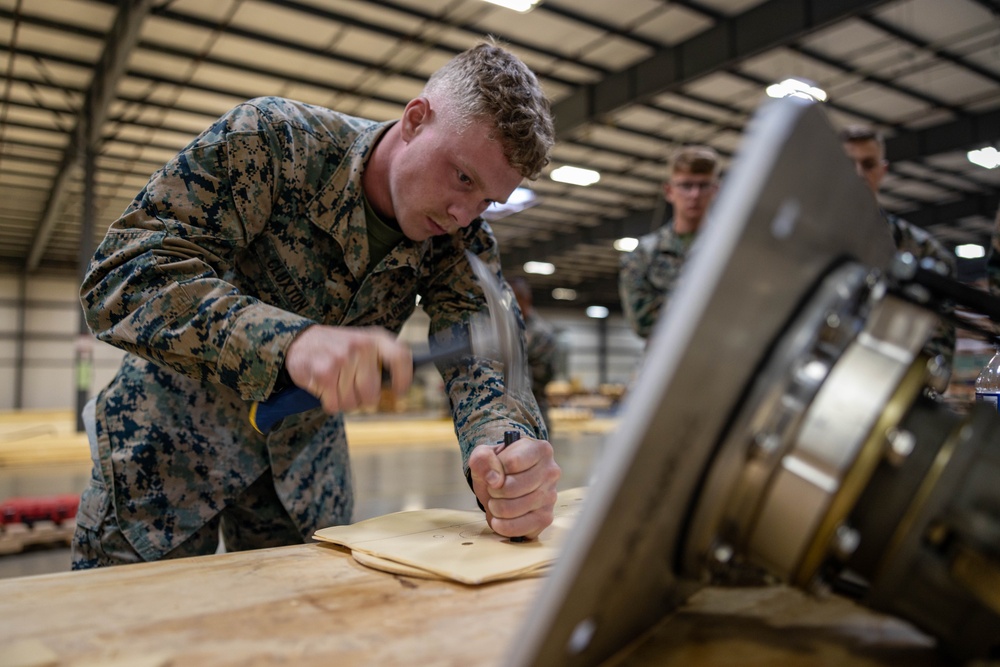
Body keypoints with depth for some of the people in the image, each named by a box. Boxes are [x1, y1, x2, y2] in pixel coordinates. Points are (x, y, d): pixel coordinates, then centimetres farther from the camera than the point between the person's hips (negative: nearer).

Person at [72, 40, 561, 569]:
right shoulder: (270, 139, -25)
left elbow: (482, 361, -22)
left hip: (305, 447, 4)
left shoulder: (464, 242, -12)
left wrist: (509, 451, -46)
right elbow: (120, 278, -31)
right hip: (177, 428, -3)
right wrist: (291, 341, -48)